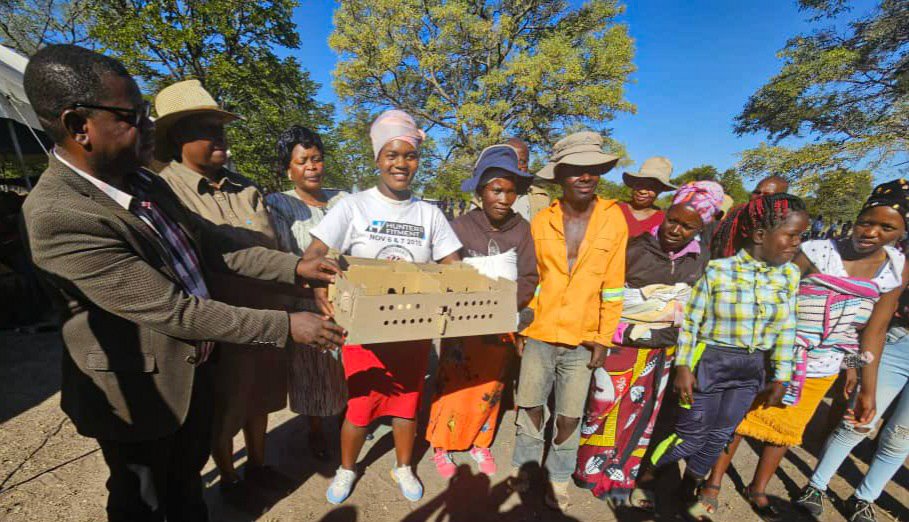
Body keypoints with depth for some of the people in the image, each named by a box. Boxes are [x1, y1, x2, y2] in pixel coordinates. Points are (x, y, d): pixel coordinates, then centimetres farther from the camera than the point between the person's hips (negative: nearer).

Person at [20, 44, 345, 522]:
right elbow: (171, 310, -30)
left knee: (187, 480, 31)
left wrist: (295, 267, -8)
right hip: (139, 393, -7)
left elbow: (214, 247, 0)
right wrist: (285, 326, -29)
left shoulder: (145, 182, -3)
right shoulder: (58, 215, -29)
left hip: (190, 370, 7)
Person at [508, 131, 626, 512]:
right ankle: (523, 463, 42)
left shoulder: (614, 218, -4)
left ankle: (558, 477, 38)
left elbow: (613, 285, -2)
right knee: (530, 404, 16)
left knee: (570, 416, 12)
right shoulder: (541, 221, -3)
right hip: (539, 334, 1)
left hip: (583, 339, 0)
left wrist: (604, 338, -2)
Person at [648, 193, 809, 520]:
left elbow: (786, 330, 8)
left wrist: (781, 377, 10)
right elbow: (690, 322, -11)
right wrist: (683, 367, -12)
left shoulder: (790, 275, 0)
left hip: (751, 370, 5)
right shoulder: (717, 269, -16)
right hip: (708, 361, -5)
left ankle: (689, 487, 42)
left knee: (719, 437, 17)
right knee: (691, 437, 5)